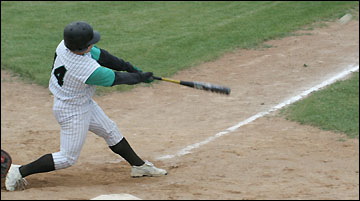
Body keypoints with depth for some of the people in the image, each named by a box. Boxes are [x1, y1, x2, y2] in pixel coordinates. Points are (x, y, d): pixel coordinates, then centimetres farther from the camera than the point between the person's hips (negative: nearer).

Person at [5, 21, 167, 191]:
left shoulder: (64, 45, -15)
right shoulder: (91, 70, -36)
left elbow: (99, 55, -3)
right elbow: (117, 79, -19)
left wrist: (129, 67, -2)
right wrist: (140, 77, -1)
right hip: (72, 112, -9)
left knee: (111, 131, 20)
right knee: (68, 158, 4)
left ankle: (139, 166, 36)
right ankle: (20, 172, 8)